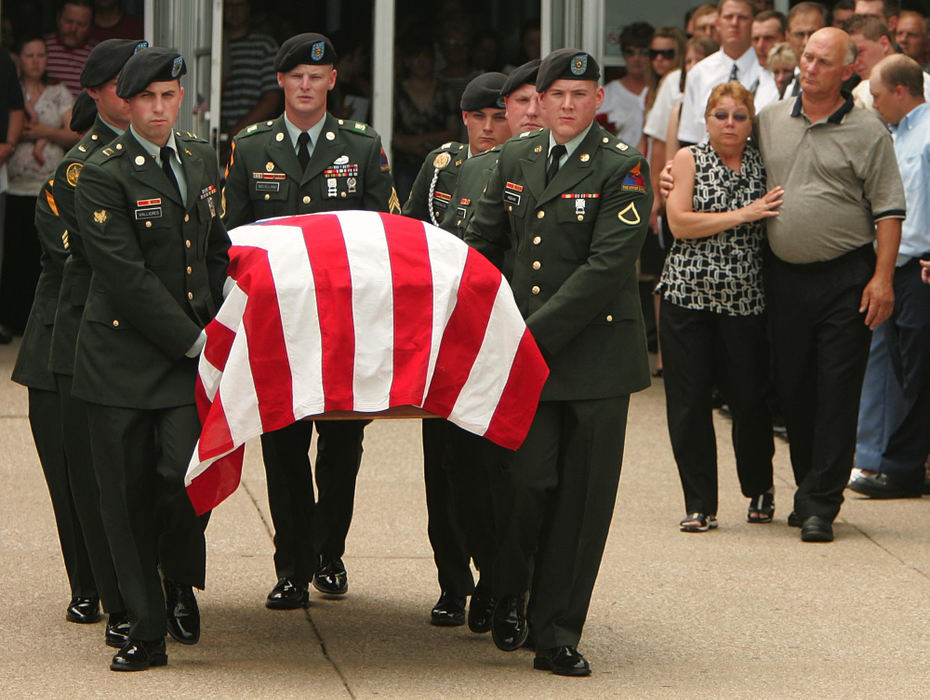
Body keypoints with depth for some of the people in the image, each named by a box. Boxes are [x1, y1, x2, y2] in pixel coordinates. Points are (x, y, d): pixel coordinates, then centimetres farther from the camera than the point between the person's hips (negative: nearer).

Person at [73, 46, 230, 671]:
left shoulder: (201, 159, 12)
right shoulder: (103, 176, -7)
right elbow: (128, 277, -13)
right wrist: (191, 341, -14)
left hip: (193, 353, 3)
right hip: (124, 354, -3)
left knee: (183, 473, -14)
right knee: (128, 492, -1)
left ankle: (181, 583, 14)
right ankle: (146, 629, 10)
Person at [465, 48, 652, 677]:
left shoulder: (623, 169, -6)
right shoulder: (515, 160, 11)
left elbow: (607, 265, -14)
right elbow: (481, 244, 21)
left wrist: (538, 334, -17)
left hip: (596, 353, -3)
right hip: (527, 352, 3)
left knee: (583, 500, 0)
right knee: (530, 477, -9)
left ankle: (557, 637, 8)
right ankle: (508, 596, 17)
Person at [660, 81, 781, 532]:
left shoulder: (763, 166, 9)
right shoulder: (688, 160, 5)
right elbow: (680, 223, -8)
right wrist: (742, 215, -12)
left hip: (745, 301, 1)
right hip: (688, 296, -1)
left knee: (750, 398, 0)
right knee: (690, 402, -2)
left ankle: (760, 490, 23)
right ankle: (699, 505, 7)